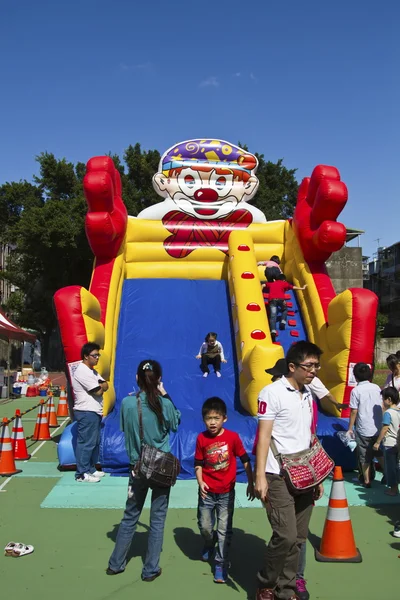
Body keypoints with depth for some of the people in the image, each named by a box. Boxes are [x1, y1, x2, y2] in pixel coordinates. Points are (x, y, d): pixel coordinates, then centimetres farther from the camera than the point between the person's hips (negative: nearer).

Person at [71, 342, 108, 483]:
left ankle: (91, 469, 25)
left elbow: (105, 386, 10)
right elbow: (98, 391, -18)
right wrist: (101, 386, 2)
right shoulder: (82, 371, -15)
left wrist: (99, 386, -10)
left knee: (95, 442, 15)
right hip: (86, 413, -10)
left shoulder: (92, 371, 18)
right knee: (86, 443, -6)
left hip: (95, 412, 10)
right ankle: (82, 474, 0)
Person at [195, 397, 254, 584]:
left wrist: (251, 482, -1)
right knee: (204, 526, 14)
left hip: (226, 492, -1)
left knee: (224, 530, 3)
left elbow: (245, 460, -2)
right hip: (207, 491, 2)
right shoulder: (201, 438, -9)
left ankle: (221, 563, 18)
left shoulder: (232, 437, -12)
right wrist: (200, 482, -14)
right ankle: (209, 544, 45)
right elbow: (198, 463, 0)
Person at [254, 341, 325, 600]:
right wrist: (260, 477, -17)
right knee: (286, 536, -9)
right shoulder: (272, 392, -11)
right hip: (279, 475, -7)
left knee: (299, 537, 10)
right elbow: (264, 436, -13)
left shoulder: (308, 394, 10)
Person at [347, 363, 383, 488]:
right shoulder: (376, 387, 1)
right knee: (380, 454, 23)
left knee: (365, 458, 9)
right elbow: (381, 406, 8)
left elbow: (354, 412, -12)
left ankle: (367, 481, 17)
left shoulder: (356, 391, -13)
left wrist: (350, 428, -2)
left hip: (363, 430, -4)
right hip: (378, 428, 4)